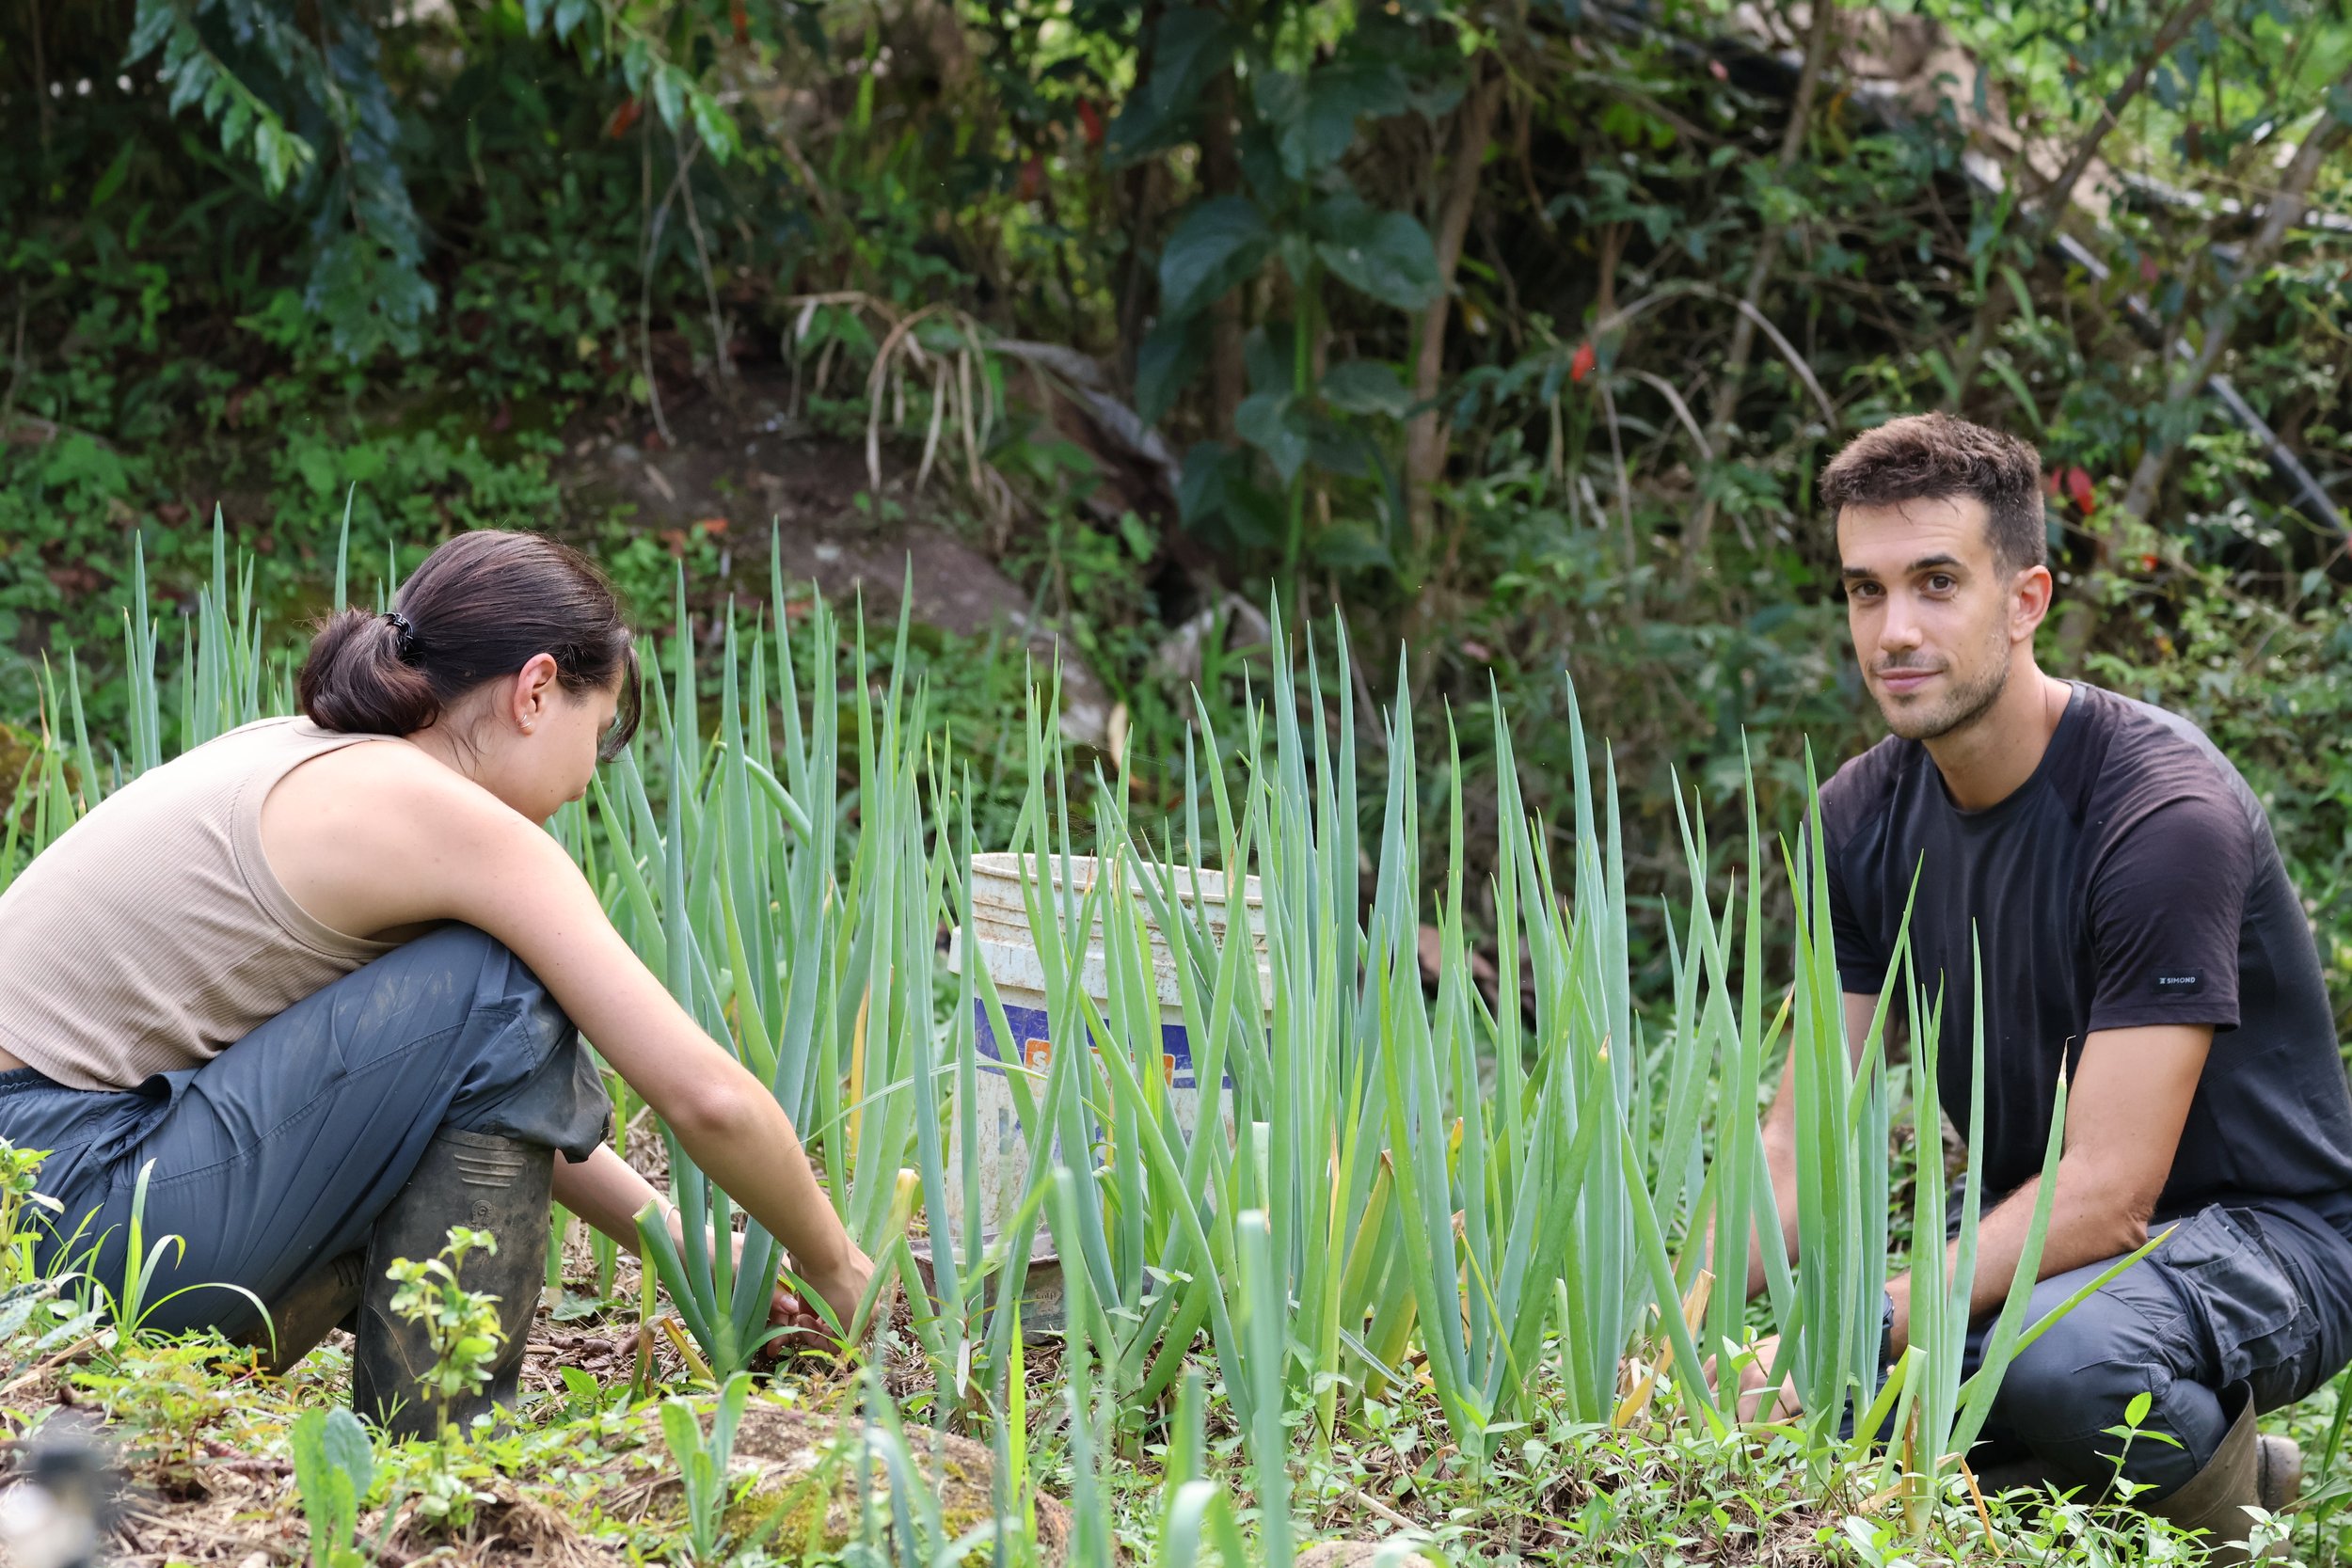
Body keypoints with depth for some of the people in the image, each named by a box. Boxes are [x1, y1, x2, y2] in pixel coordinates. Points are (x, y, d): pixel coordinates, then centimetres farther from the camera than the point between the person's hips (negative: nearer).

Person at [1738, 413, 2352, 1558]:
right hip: (2040, 1236, 7)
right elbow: (1797, 1145, -2)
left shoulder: (2166, 812, -24)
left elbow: (2107, 1191, -28)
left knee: (2060, 1357, -39)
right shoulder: (1864, 817, -2)